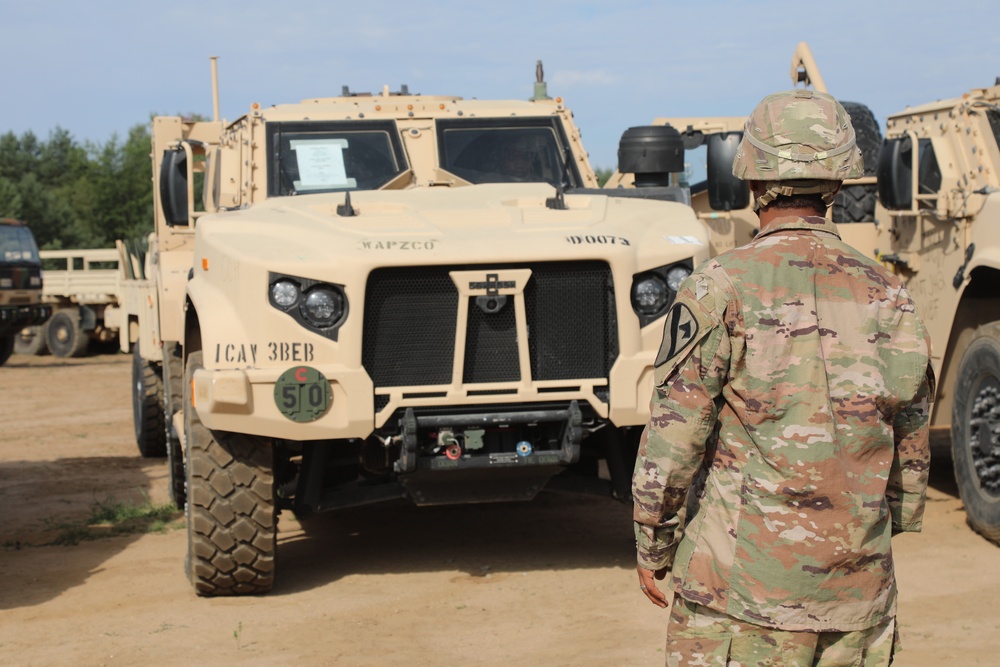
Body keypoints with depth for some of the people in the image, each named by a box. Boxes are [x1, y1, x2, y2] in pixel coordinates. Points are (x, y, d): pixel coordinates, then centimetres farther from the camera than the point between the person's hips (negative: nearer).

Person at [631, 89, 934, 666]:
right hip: (858, 596, 4)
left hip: (742, 588, -4)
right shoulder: (889, 296, 4)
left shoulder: (722, 289, -10)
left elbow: (673, 441, -10)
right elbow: (913, 450, 11)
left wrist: (652, 550, 2)